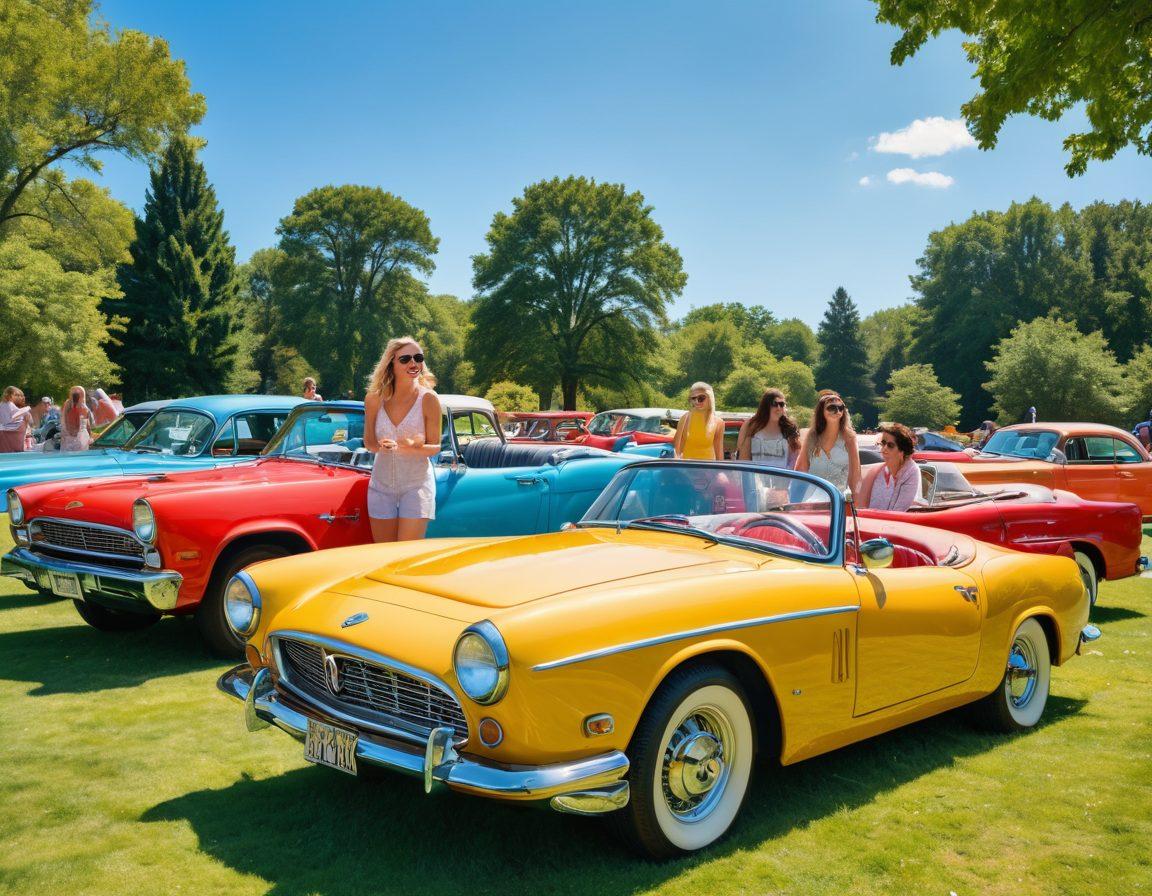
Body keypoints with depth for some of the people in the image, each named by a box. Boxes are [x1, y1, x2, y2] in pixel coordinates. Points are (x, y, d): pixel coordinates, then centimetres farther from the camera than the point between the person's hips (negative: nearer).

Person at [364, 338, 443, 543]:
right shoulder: (374, 399, -6)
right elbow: (368, 442, 3)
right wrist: (382, 446, -20)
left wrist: (413, 447, -26)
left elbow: (435, 447, -6)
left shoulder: (428, 399, -13)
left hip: (417, 482, -3)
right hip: (381, 483, 3)